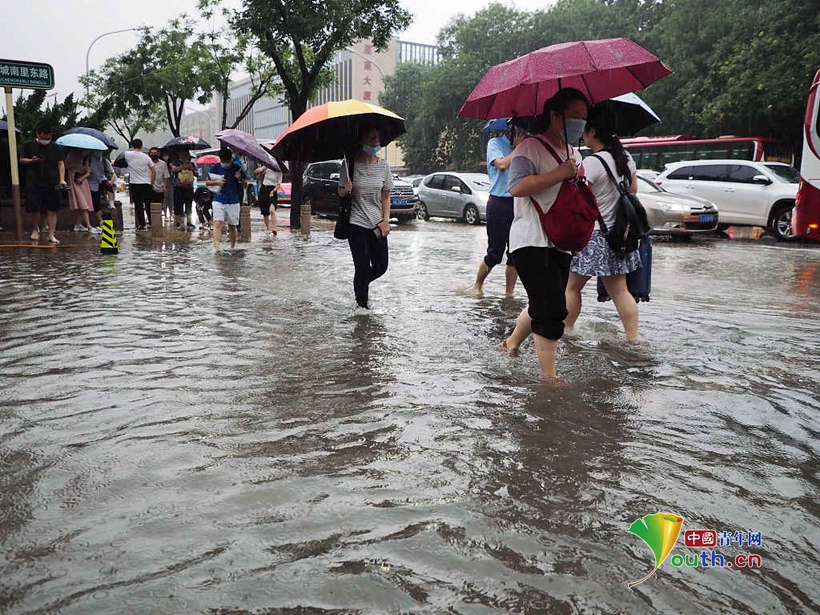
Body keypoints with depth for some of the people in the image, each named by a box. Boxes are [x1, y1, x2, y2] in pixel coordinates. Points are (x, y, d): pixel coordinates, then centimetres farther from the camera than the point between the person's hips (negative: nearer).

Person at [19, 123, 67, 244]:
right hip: (34, 183, 0)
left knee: (52, 210, -3)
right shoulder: (28, 145, 5)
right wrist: (33, 161, -12)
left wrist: (62, 179, -8)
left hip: (52, 184, 0)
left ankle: (51, 234, 1)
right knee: (35, 209, 4)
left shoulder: (56, 148, 7)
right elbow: (22, 160, 9)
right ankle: (35, 230, 26)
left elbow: (61, 164, 5)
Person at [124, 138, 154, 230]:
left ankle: (142, 225, 0)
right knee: (148, 204, 15)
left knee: (138, 205, 1)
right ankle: (151, 222, 22)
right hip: (146, 183, 2)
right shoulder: (146, 157, -2)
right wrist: (152, 182, 12)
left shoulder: (128, 155, -7)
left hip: (134, 184, -2)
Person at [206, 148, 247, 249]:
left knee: (232, 226, 9)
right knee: (217, 224, -15)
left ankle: (232, 248, 25)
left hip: (233, 202, 1)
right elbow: (207, 182, 8)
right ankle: (216, 248, -22)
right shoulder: (215, 167, -2)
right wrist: (216, 182, -12)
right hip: (219, 200, 0)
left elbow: (245, 185, 4)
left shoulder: (237, 168, -3)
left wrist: (240, 179, -18)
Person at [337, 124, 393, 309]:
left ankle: (361, 284, 37)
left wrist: (386, 220, -2)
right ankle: (362, 304, 14)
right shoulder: (350, 164, -4)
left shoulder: (383, 166, 4)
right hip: (357, 224, -3)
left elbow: (385, 197, 9)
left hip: (378, 225, 4)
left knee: (381, 267, 7)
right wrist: (346, 189, -17)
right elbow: (340, 193, 6)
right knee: (363, 268, -4)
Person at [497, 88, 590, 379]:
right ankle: (549, 376, -1)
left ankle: (512, 342, 39)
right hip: (531, 242, -9)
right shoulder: (531, 147, -8)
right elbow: (517, 187, -23)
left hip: (561, 243, 9)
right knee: (553, 310, -11)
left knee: (544, 305, 15)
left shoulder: (574, 154, 19)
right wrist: (560, 173, -21)